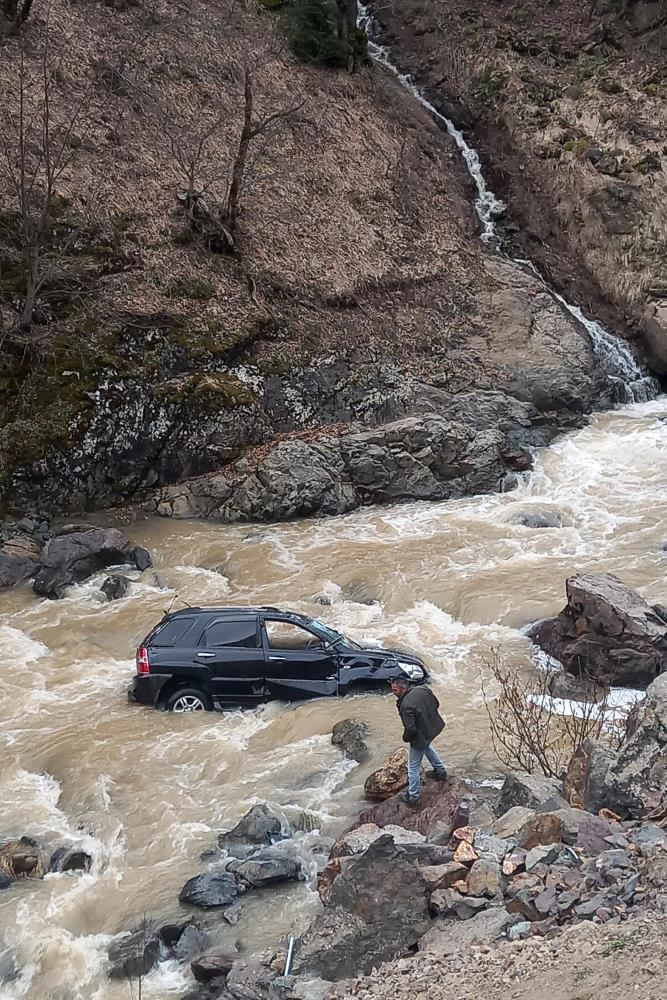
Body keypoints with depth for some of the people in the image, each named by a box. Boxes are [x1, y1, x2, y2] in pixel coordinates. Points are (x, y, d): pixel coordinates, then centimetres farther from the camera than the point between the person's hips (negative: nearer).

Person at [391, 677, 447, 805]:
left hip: (421, 736, -8)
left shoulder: (405, 705, -31)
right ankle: (440, 771, 53)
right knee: (426, 746, 40)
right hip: (434, 727, 8)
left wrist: (405, 738, -9)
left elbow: (410, 728, -30)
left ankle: (413, 797, 20)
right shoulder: (423, 689, -10)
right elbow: (436, 704, 4)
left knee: (413, 767, 9)